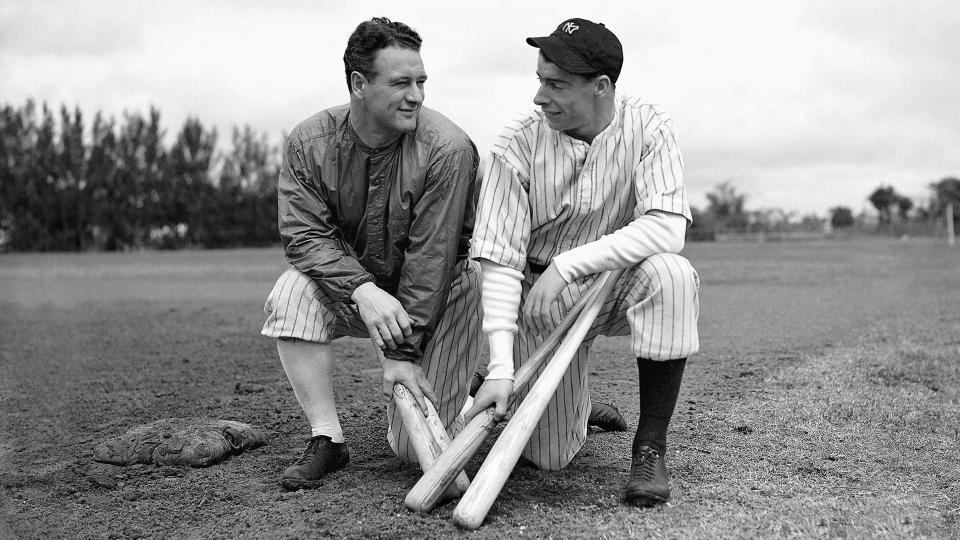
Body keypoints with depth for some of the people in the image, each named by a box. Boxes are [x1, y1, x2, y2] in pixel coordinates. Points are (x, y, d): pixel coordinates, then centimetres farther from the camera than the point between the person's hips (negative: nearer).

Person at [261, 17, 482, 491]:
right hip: (355, 289, 4)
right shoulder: (309, 142, -11)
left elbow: (431, 258, -22)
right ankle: (326, 439, -13)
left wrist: (403, 352, -22)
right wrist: (362, 289, -33)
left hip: (441, 292, -3)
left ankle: (472, 395, 26)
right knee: (291, 296, -28)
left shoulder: (447, 148, -23)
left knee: (414, 448, -9)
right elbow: (304, 234, -15)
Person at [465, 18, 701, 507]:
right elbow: (499, 261, -17)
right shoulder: (517, 145, -14)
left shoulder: (646, 127, -13)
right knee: (548, 456, -6)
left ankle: (650, 448, -20)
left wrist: (568, 264, -31)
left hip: (620, 280, 0)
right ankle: (577, 403, 34)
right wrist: (501, 366, -27)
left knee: (672, 275, -35)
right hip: (543, 298, 0)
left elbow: (667, 228, -25)